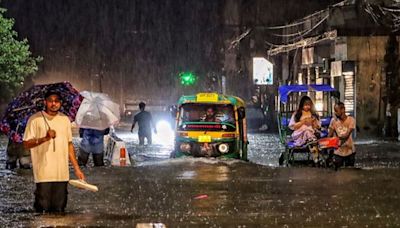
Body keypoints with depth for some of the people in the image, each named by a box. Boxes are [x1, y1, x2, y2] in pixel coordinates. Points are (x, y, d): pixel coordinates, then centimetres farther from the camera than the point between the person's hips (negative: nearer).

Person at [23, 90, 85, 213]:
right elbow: (27, 143, -3)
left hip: (62, 174, 4)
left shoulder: (65, 119, 12)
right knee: (43, 209, -4)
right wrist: (45, 138, -18)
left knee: (59, 210, 7)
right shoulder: (35, 119, -2)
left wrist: (76, 168, 12)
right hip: (44, 174, -4)